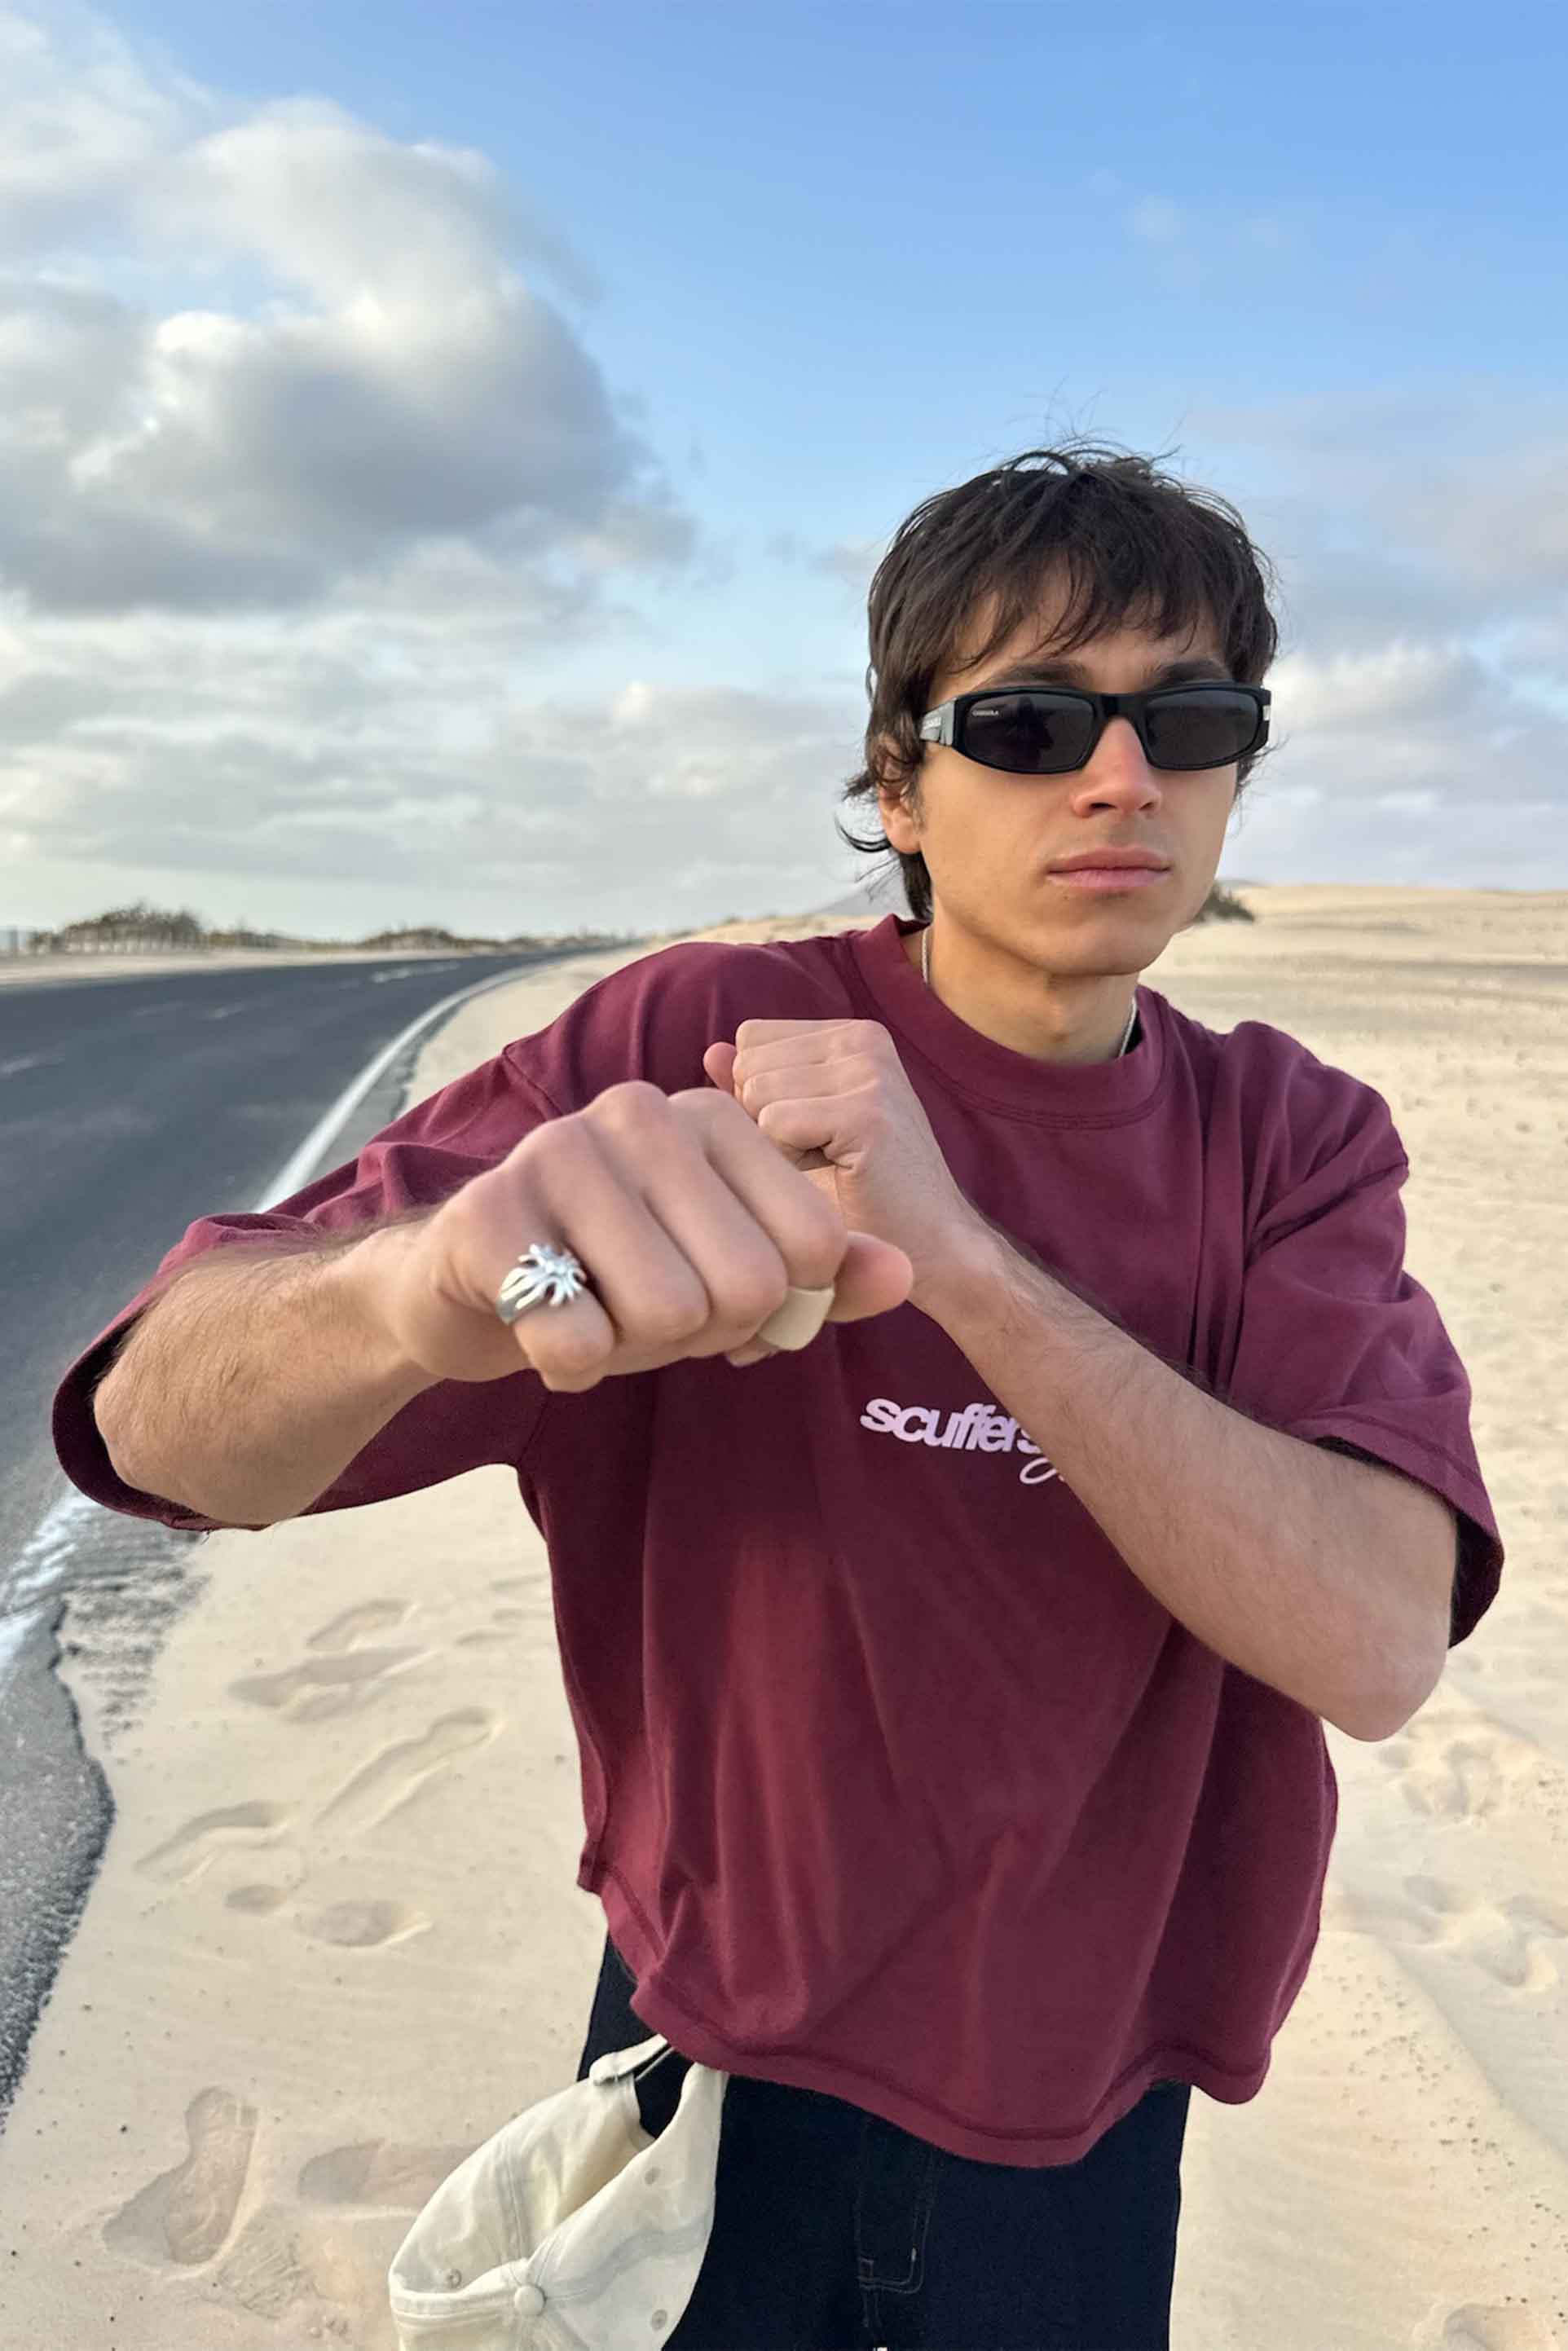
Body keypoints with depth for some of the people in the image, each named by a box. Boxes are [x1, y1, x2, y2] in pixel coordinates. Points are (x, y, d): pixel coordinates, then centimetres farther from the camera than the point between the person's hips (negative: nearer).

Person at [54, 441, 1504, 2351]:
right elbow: (165, 1433, -27)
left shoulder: (1295, 1140, -10)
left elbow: (1376, 1647, -25)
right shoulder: (694, 1043, -18)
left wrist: (956, 1254, -36)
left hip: (1088, 2129, 2)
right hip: (722, 2079, -1)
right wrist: (422, 1293, -49)